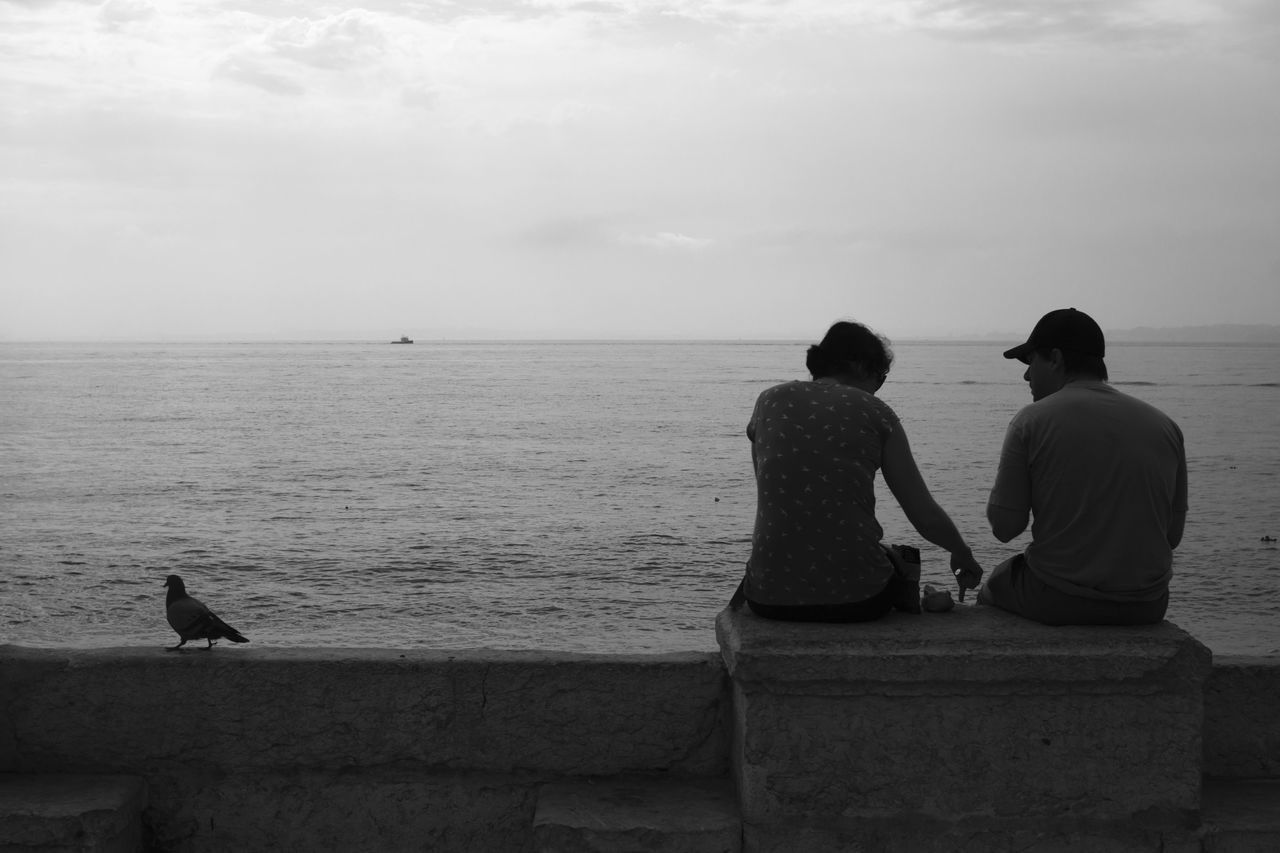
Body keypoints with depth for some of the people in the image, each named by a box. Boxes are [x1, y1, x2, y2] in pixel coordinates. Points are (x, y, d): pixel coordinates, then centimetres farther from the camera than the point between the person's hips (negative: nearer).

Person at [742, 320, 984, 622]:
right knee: (903, 566, 33)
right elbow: (925, 515, 2)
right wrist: (962, 554, 23)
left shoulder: (769, 401, 8)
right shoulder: (874, 412, 2)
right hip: (857, 597, -2)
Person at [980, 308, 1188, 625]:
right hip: (1147, 607, 5)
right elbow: (1173, 535, 7)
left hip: (1056, 603, -4)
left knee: (993, 586, 26)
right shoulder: (1164, 426, 4)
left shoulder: (1032, 421, -8)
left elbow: (1004, 527, -9)